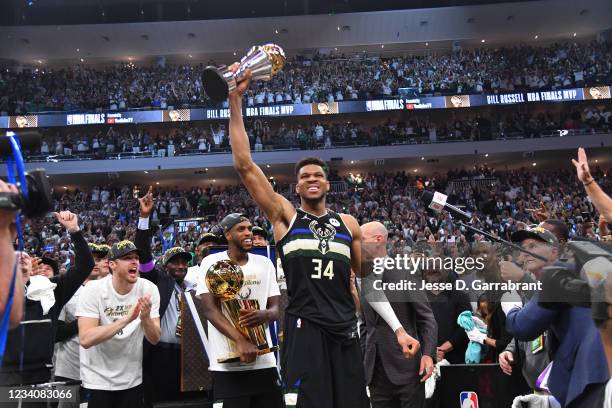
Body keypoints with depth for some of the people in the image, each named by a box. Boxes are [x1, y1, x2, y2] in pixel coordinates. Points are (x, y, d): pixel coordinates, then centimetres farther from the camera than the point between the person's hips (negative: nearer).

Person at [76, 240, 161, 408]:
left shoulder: (149, 289, -9)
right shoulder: (93, 290, -16)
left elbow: (155, 339, -10)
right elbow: (85, 340, -26)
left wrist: (145, 318, -31)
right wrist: (126, 320, -34)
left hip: (132, 379, 3)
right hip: (98, 380, -3)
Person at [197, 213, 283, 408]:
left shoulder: (265, 263, 9)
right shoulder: (212, 263, -3)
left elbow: (275, 308, 9)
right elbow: (210, 309, -10)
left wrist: (264, 315, -16)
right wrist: (240, 340, -22)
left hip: (265, 362, 4)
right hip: (227, 365, -3)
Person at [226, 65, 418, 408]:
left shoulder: (348, 223, 12)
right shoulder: (284, 215, 3)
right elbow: (244, 164, -6)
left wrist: (398, 329, 10)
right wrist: (236, 100, -9)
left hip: (345, 329, 4)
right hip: (304, 328, -3)